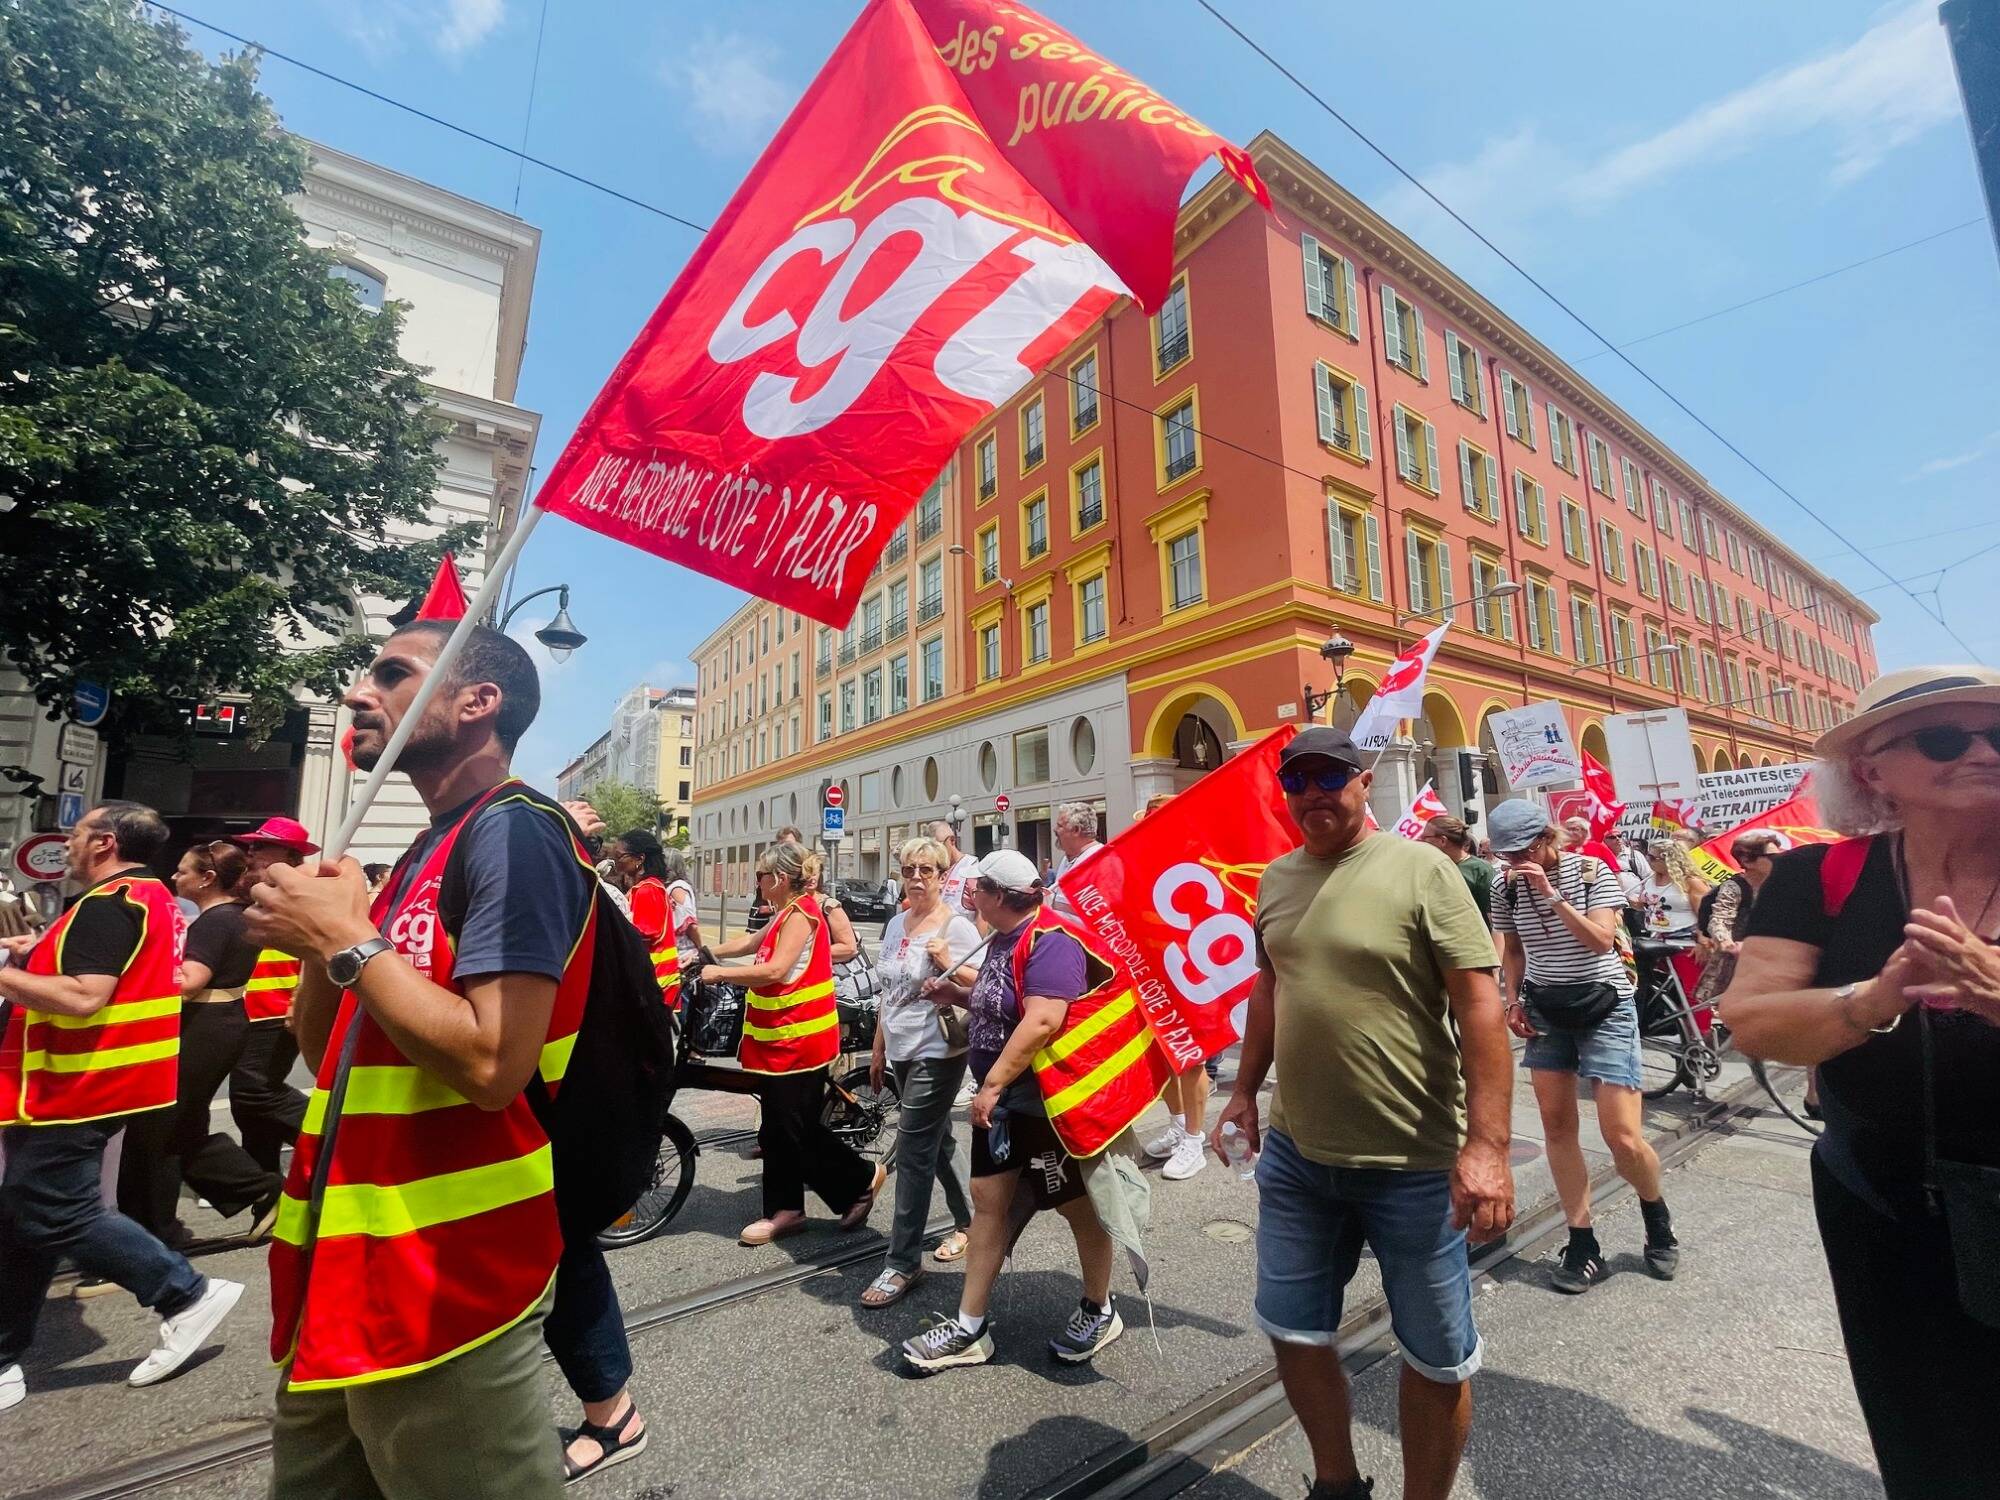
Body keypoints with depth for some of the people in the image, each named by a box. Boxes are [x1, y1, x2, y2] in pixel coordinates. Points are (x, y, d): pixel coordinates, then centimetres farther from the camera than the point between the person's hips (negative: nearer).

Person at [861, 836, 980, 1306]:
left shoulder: (957, 927, -13)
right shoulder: (896, 924, 8)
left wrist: (948, 964, -30)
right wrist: (879, 1048, 18)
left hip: (937, 1054, -7)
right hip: (902, 1052, 8)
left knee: (913, 1153, -5)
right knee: (937, 1144, 19)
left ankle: (902, 1263, 7)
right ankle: (966, 1219, 38)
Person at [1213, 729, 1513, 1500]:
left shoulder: (1420, 870, -13)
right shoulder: (1276, 878, 5)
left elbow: (1479, 1007, -16)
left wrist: (1487, 1143, -21)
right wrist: (1245, 1091, 15)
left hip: (1413, 1164, -5)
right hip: (1295, 1154, 6)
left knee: (1437, 1358, 13)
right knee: (1293, 1331, 18)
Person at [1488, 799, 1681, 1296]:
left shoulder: (1593, 871, -10)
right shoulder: (1507, 886, 0)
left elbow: (1601, 941, -20)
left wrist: (1551, 894, -27)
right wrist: (1514, 1001, 2)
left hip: (1603, 1004, -4)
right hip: (1544, 1009, 4)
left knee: (1623, 1135, -4)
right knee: (1557, 1127, 2)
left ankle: (1657, 1217, 27)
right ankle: (1582, 1244, 14)